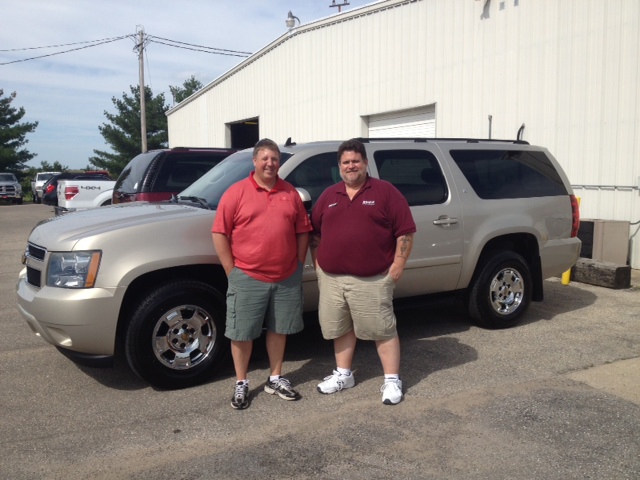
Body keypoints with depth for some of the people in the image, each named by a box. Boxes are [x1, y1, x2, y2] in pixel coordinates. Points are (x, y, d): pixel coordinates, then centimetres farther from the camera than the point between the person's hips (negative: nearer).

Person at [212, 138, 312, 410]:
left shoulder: (291, 193, 7)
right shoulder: (236, 192, -4)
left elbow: (302, 232, 11)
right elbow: (219, 234, -6)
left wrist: (298, 265, 5)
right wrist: (232, 271, -9)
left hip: (287, 279, 4)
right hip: (248, 278, -3)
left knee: (279, 329, 14)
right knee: (242, 333, 5)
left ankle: (276, 379, 29)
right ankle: (241, 384, 20)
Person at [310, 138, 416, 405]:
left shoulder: (385, 191, -2)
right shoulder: (328, 195, 12)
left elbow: (405, 231, -5)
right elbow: (314, 232, 18)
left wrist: (397, 265, -10)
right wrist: (318, 263, 10)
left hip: (372, 280, -4)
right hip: (332, 278, 5)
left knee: (382, 330, 2)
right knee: (341, 328, 15)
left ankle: (392, 380, 13)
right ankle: (343, 374, 31)